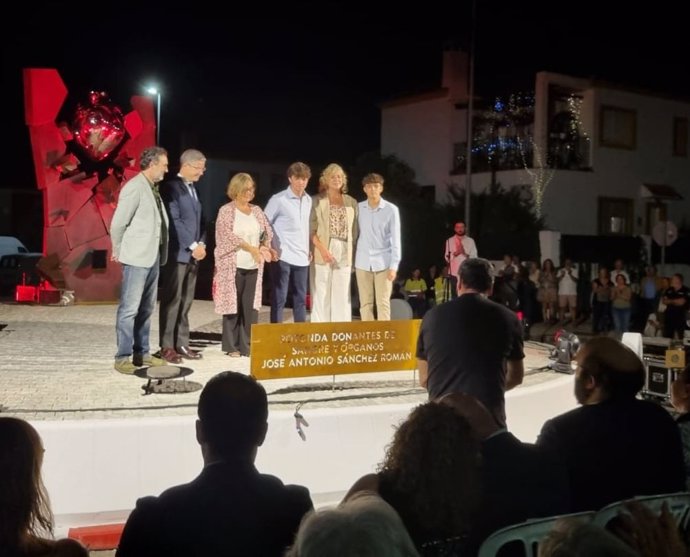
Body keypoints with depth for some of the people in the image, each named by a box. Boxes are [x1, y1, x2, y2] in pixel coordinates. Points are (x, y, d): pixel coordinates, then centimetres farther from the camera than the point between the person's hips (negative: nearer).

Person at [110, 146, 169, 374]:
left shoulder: (153, 188, 13)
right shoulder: (134, 187, -13)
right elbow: (117, 224, -12)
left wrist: (160, 253, 9)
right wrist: (119, 251, -2)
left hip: (152, 257, 9)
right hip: (137, 258, -9)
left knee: (146, 308, 13)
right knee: (129, 308, -4)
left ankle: (142, 353, 21)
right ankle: (123, 357, 2)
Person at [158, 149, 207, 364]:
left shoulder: (193, 189, 16)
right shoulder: (171, 187, -9)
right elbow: (174, 221, -15)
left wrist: (202, 244, 3)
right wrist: (193, 246, -14)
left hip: (193, 254, 8)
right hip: (177, 253, -8)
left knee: (186, 302, 9)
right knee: (172, 301, -4)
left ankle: (182, 344, 14)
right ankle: (167, 347, 2)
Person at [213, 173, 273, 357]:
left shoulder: (256, 210, 13)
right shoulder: (226, 211, -3)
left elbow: (267, 232, 14)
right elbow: (229, 236, -13)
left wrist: (264, 247, -7)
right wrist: (251, 248, -18)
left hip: (253, 266, 4)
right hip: (233, 265, -4)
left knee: (251, 306, 3)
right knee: (233, 304, -1)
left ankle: (248, 344, 10)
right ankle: (231, 346, 8)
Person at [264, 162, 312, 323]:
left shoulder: (308, 200, 11)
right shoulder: (278, 200, -8)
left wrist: (309, 249, 14)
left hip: (302, 258, 6)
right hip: (283, 257, -6)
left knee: (301, 298, 11)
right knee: (279, 298, -1)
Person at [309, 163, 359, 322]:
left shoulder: (352, 202, 13)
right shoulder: (317, 201, 4)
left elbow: (355, 231, 12)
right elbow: (311, 230, -3)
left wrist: (354, 255, 3)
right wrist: (322, 249, -16)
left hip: (344, 253, 3)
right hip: (322, 253, -3)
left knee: (342, 296, 4)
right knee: (321, 295, -3)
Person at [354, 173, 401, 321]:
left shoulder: (391, 210, -5)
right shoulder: (358, 208, 4)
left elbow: (396, 240, -5)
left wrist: (394, 266, -10)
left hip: (383, 263, -3)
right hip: (363, 263, 3)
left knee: (383, 303, -2)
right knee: (365, 303, 6)